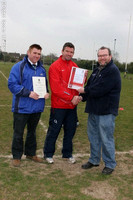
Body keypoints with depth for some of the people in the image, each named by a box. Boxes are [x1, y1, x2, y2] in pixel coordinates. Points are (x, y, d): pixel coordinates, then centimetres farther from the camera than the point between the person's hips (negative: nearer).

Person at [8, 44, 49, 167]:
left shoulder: (42, 69, 9)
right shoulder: (19, 67, -9)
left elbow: (45, 83, 19)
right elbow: (12, 84, -15)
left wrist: (46, 92, -3)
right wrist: (28, 93, -23)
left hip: (37, 107, 6)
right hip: (22, 107, -5)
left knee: (32, 132, 20)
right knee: (18, 133, 4)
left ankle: (31, 153, 36)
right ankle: (16, 156, 20)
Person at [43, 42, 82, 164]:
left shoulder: (75, 66, 11)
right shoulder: (55, 66, -9)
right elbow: (56, 88, -16)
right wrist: (71, 98, -18)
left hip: (72, 106, 6)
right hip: (59, 106, -6)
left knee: (70, 130, 13)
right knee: (54, 130, 4)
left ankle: (67, 154, 28)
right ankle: (48, 154, 21)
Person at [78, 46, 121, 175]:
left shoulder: (113, 71, -14)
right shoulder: (97, 70, 15)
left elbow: (100, 89, -22)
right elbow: (89, 85, 14)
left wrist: (84, 91, -10)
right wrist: (82, 97, -3)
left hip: (106, 111, -9)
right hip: (94, 110, 9)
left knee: (106, 139, 0)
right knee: (93, 136, 17)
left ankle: (110, 164, 17)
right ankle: (94, 160, 33)